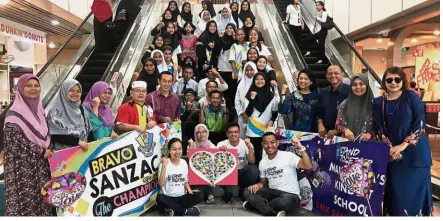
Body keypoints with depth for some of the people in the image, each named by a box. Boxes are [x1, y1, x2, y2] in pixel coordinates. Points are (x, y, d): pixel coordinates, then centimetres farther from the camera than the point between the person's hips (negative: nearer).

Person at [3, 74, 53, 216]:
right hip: (23, 168, -6)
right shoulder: (14, 113, -10)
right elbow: (15, 143, -15)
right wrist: (41, 152, -12)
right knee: (25, 200, -2)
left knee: (41, 199, 10)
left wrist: (48, 151, 2)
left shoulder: (39, 110, 10)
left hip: (41, 166, 6)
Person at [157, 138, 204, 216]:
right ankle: (186, 211, -21)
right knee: (160, 198, -36)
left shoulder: (184, 163, 6)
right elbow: (161, 184, -18)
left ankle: (173, 210, -15)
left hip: (182, 197, 4)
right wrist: (164, 166, -25)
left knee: (199, 195, -21)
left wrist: (190, 191, -7)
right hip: (169, 197, -3)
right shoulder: (164, 164, -7)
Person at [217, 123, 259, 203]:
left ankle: (243, 192, -1)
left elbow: (252, 162, -18)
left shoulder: (246, 144, -7)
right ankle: (228, 193, -3)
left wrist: (250, 148, -32)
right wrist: (220, 151, -36)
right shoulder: (221, 144, -7)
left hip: (242, 172, 1)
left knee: (254, 170, -30)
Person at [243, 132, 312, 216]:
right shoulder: (262, 162, 8)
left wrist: (301, 148, -30)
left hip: (290, 196, -5)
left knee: (285, 201, -40)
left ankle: (257, 204, -15)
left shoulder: (288, 156, -11)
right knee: (248, 192, -13)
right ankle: (276, 212, -22)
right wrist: (258, 185, -6)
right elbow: (263, 182, 18)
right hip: (272, 193, 5)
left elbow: (308, 166, -21)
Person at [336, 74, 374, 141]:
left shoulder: (374, 104, 0)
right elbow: (338, 124, 10)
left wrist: (370, 134, -12)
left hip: (368, 142, -1)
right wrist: (345, 130, -9)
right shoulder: (344, 104, 6)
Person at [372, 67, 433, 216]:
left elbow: (420, 122, -8)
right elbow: (379, 128, 3)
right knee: (395, 189, 4)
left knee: (415, 188, 3)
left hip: (415, 150, -2)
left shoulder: (411, 96, -1)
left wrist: (404, 145, -15)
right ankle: (395, 214, 19)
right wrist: (390, 147, -11)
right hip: (393, 152, 2)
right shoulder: (378, 102, 6)